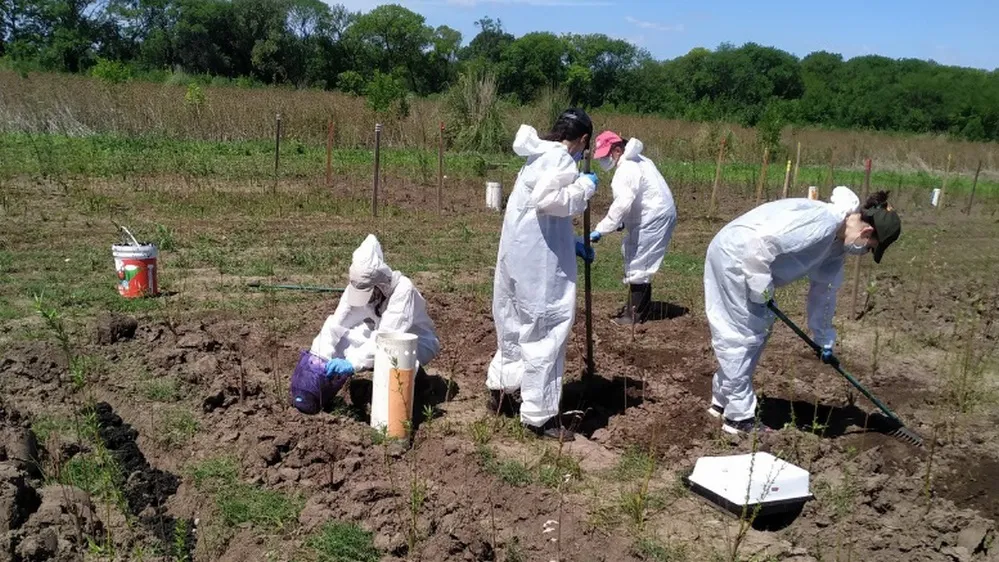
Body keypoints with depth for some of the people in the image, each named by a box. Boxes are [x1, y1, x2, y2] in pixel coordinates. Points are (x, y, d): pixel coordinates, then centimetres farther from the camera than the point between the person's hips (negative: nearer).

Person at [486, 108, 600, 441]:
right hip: (538, 257, -10)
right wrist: (585, 185, -14)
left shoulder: (542, 155, 19)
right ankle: (539, 415, 3)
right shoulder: (560, 158, -12)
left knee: (519, 320, 23)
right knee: (545, 328, -4)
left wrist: (572, 244, 19)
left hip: (522, 250, 10)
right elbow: (548, 200, -29)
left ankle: (500, 386, 38)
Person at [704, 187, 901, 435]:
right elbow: (761, 240, -31)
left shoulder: (837, 240, 7)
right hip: (734, 257, -10)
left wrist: (824, 338, 22)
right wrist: (761, 288, -20)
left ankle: (723, 401, 28)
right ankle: (739, 417, 6)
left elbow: (824, 287, 17)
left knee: (757, 331, 16)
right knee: (742, 336, -5)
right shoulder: (823, 223, -25)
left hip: (742, 259, 10)